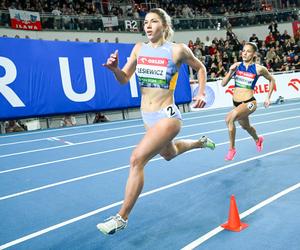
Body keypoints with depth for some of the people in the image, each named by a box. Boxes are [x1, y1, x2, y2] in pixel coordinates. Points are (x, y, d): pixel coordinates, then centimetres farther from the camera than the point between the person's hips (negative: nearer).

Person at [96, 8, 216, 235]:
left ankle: (122, 218, -8)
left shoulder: (177, 50, -8)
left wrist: (201, 93, -3)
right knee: (169, 154, 29)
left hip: (167, 116, -7)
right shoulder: (139, 49, 4)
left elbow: (200, 68, 9)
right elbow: (124, 79, 5)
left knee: (137, 159, -22)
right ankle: (201, 142, 60)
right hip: (147, 117, 7)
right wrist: (114, 68, -15)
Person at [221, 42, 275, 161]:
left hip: (249, 102, -5)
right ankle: (258, 140, 63)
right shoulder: (237, 65, -1)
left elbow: (272, 80, 9)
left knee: (229, 118, -31)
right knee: (246, 127, 28)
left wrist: (268, 98, 7)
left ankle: (231, 149, -13)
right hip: (236, 102, 5)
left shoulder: (258, 69, -9)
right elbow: (223, 84, -1)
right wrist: (231, 71, -17)